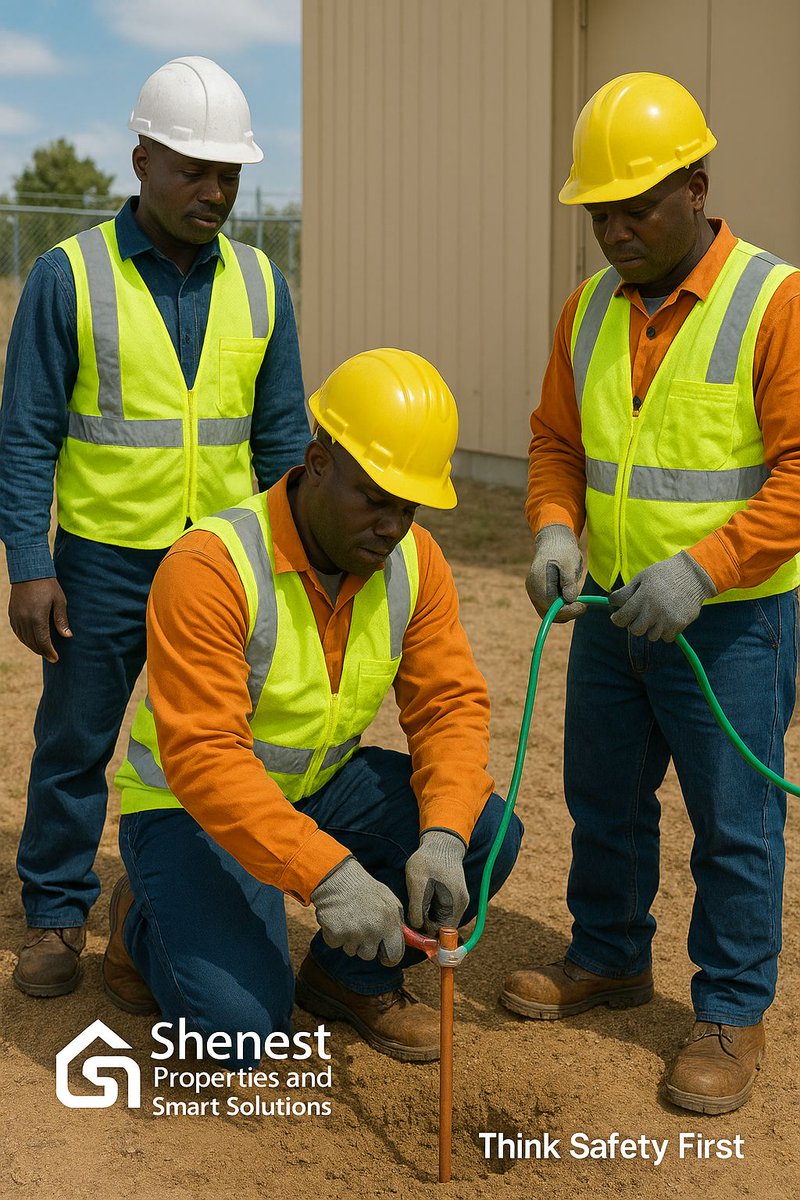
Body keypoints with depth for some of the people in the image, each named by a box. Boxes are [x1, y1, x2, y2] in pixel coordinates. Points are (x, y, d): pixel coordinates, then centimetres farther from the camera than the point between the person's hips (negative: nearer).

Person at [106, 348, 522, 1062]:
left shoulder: (415, 560, -9)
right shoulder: (210, 568, -29)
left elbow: (451, 704, -10)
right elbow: (205, 759, -34)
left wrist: (442, 837, -28)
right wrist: (325, 873, -44)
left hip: (323, 787, 6)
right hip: (191, 807, -6)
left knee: (487, 834, -16)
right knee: (243, 1025, -22)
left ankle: (350, 977, 9)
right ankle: (146, 922, 12)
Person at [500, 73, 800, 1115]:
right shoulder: (590, 312, 5)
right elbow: (556, 440, 14)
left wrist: (702, 568, -25)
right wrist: (555, 529, -5)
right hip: (612, 609, 6)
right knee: (604, 801, 18)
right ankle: (609, 957, 38)